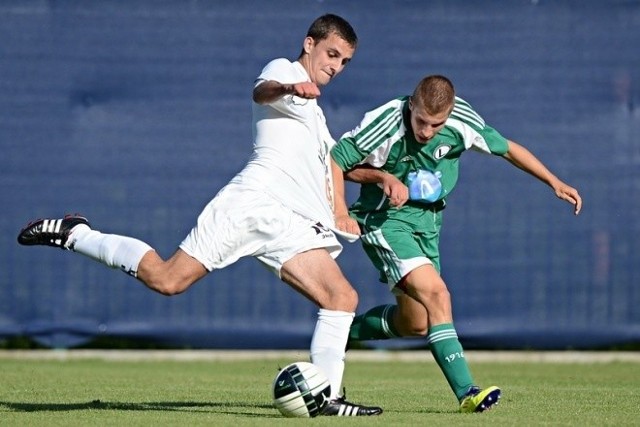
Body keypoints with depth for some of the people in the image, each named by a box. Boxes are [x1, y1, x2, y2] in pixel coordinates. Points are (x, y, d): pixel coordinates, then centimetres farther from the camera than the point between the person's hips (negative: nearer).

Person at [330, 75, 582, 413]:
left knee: (414, 323, 9)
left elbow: (506, 148, 4)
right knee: (436, 294, -24)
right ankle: (466, 393, -26)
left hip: (426, 221, 6)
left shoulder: (462, 122, -13)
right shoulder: (385, 125, -25)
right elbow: (334, 162, -14)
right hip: (385, 219, -6)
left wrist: (555, 183, 4)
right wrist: (383, 177, -26)